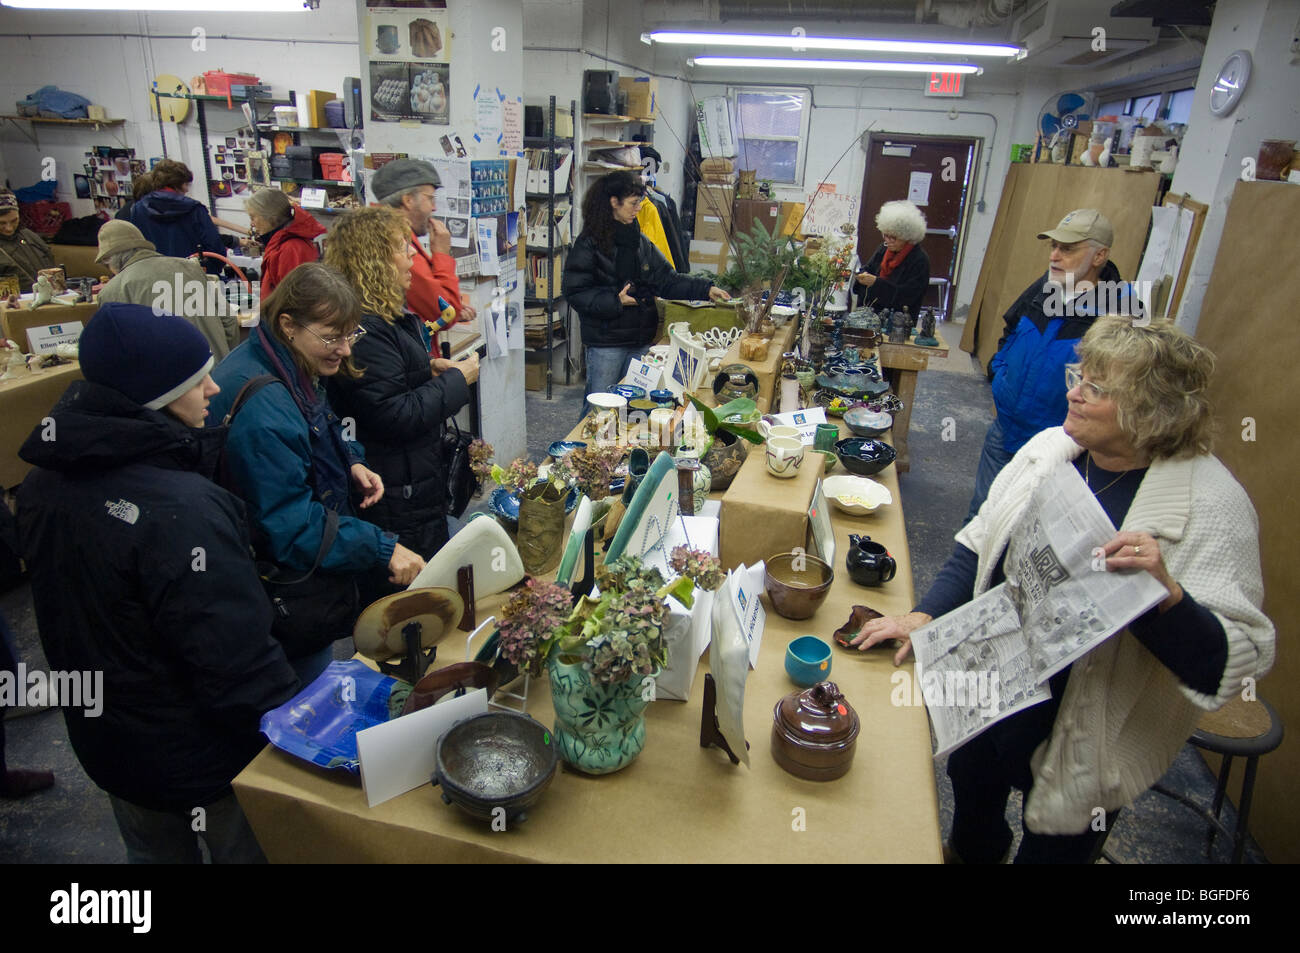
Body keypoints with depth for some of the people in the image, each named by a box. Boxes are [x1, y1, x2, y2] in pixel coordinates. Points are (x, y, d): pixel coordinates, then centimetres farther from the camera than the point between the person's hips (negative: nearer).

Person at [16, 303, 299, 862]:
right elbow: (240, 662, -30)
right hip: (200, 760, -7)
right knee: (252, 850, 17)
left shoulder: (45, 481, -6)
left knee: (153, 853, 29)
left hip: (104, 742, 8)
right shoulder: (182, 511, -33)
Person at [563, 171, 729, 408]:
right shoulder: (589, 244, -8)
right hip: (605, 343, -6)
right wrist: (615, 301, -22)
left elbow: (667, 280, 9)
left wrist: (705, 289, -1)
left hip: (640, 341, 6)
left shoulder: (640, 242, 11)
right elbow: (575, 292, -12)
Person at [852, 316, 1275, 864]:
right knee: (971, 788, 29)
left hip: (1082, 741, -5)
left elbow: (1235, 661, -24)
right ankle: (971, 852, 61)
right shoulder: (1051, 447, -8)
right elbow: (978, 546, 2)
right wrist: (926, 614, -9)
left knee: (1051, 845, 19)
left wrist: (1165, 594, -41)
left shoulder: (1212, 504, -22)